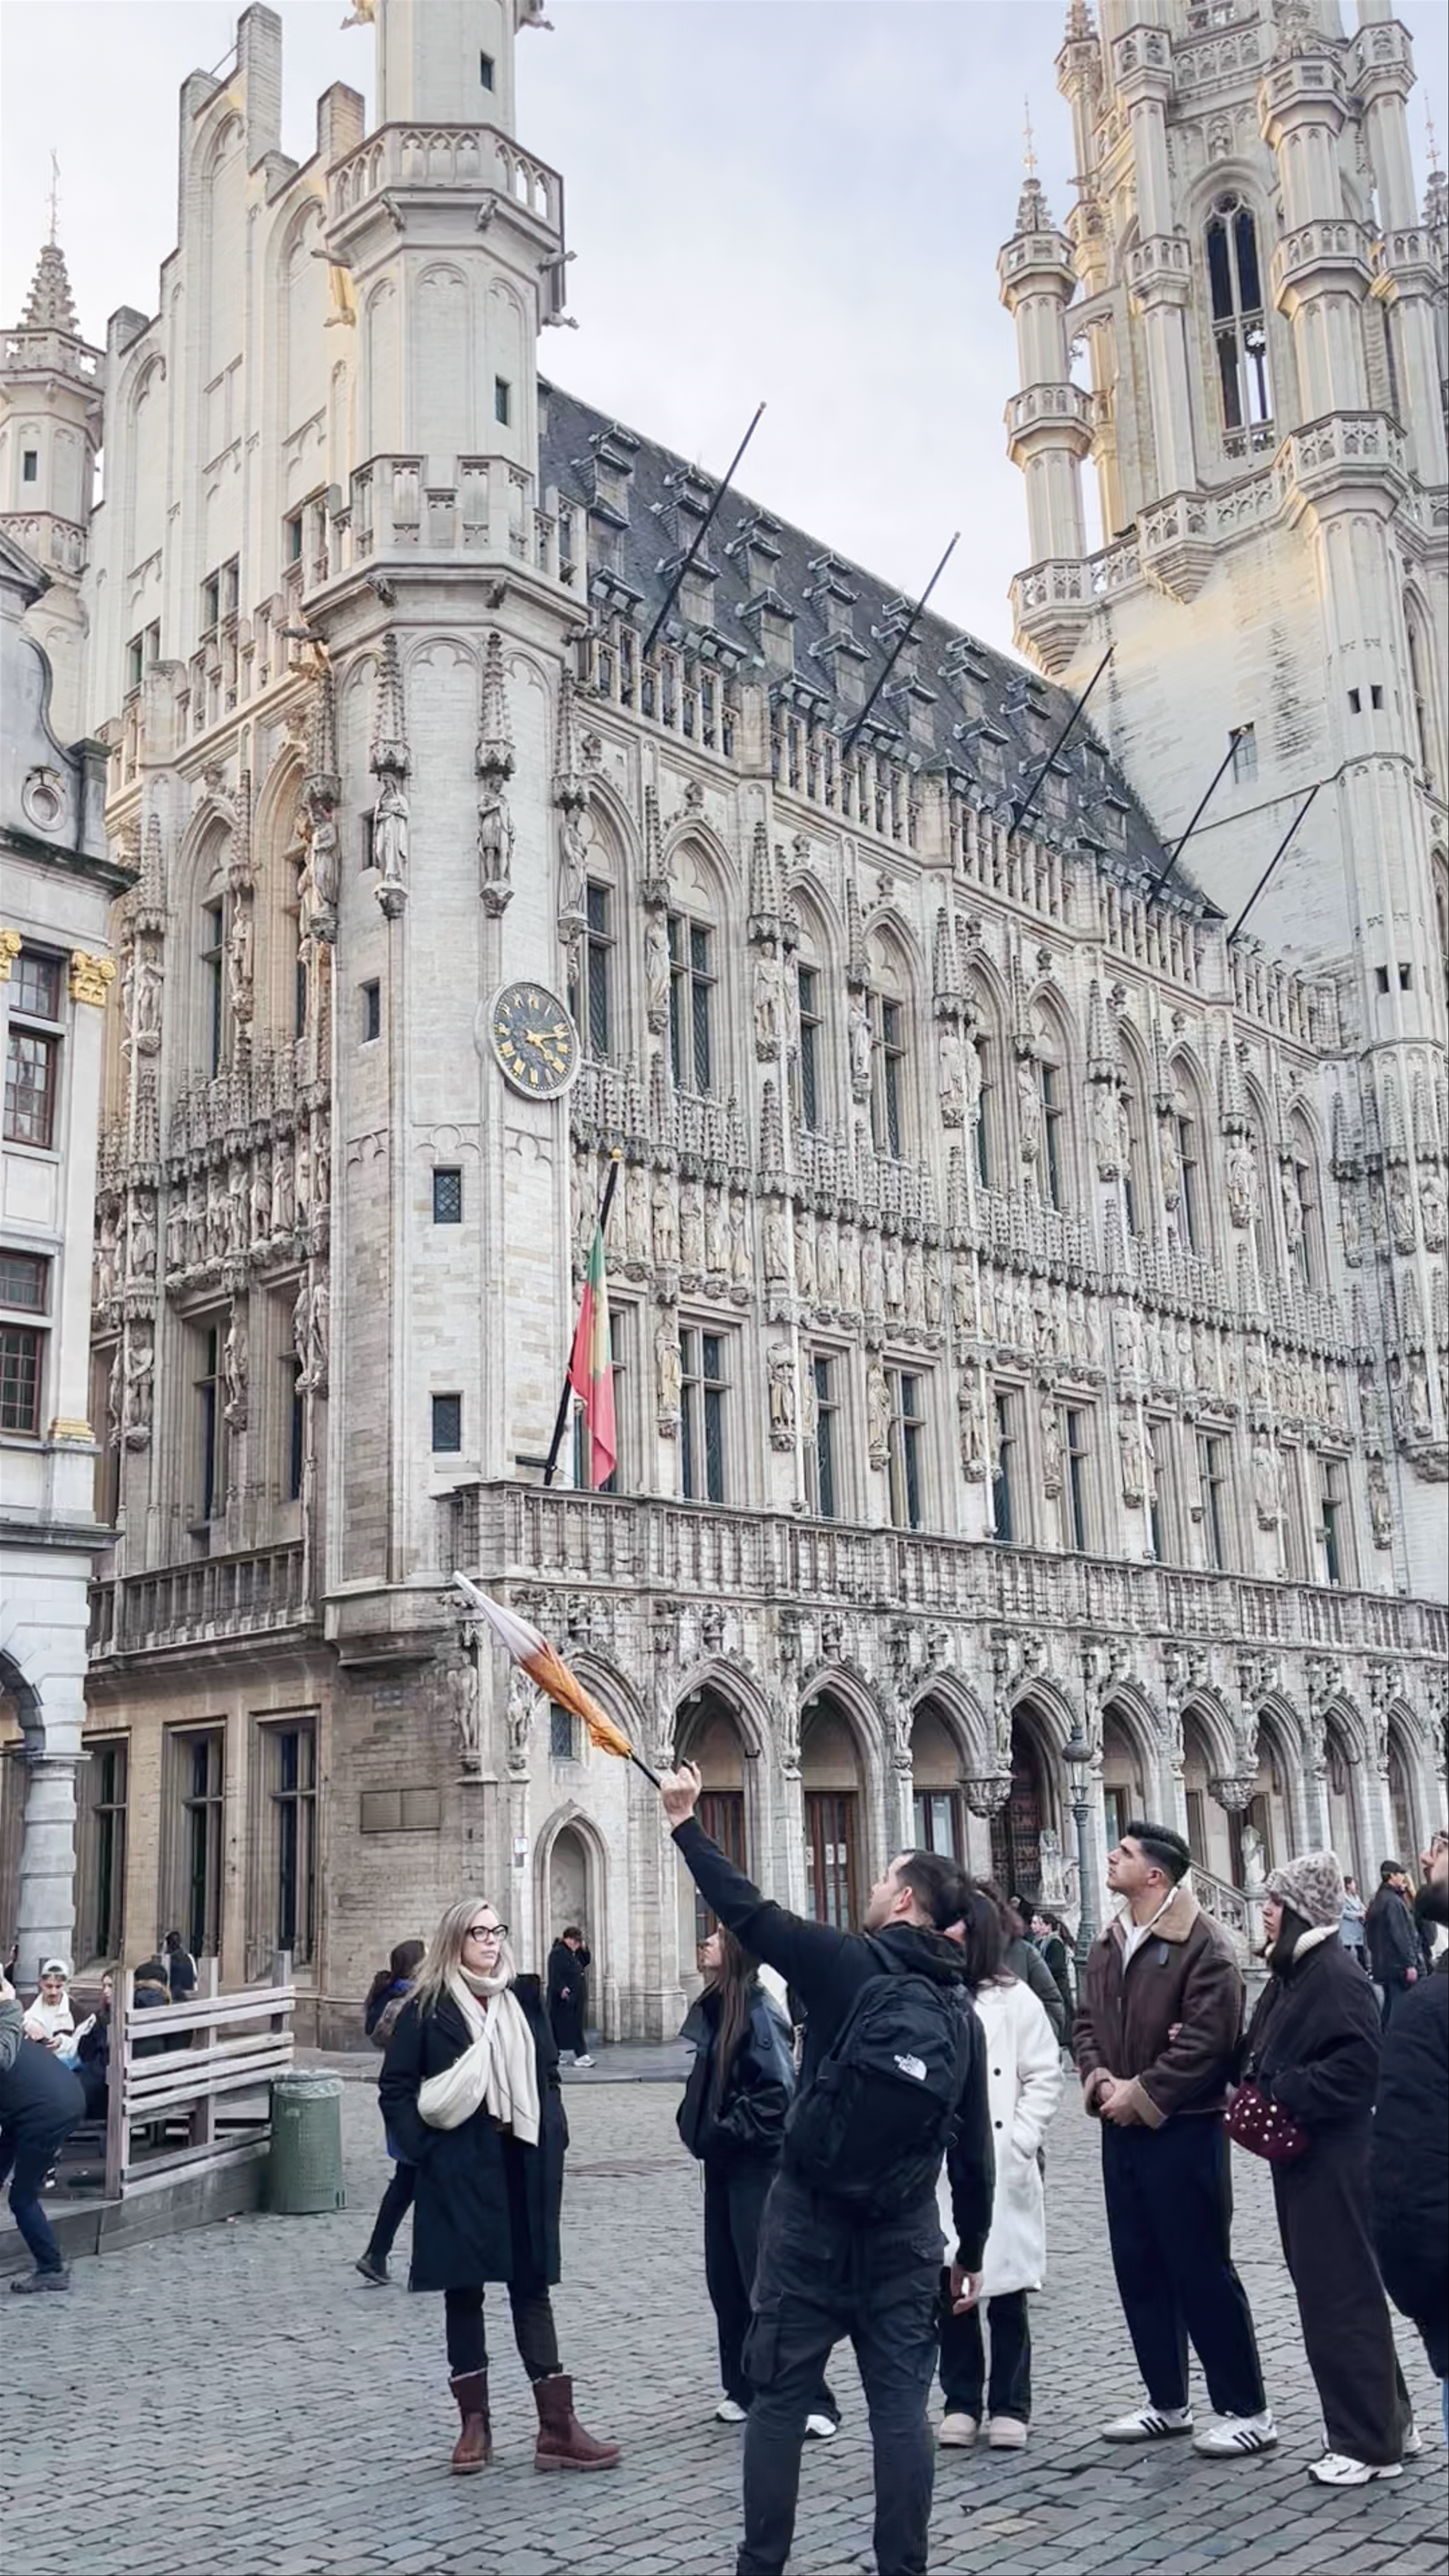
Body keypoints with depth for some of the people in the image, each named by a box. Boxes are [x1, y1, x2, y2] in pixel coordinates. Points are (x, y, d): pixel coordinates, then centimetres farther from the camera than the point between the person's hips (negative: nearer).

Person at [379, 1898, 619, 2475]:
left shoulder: (523, 1999, 8)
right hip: (457, 2171, -3)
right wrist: (422, 2149, -10)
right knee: (463, 2292, 6)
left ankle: (557, 2426, 5)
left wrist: (553, 2142, 5)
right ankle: (474, 2423, 17)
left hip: (522, 2166, 3)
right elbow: (395, 2088, -2)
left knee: (532, 2288, 4)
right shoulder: (427, 2008, -4)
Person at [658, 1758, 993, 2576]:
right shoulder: (962, 2014, 5)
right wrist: (973, 2249, 17)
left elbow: (748, 1911, -11)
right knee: (901, 2402, 8)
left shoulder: (848, 1964, -11)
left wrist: (687, 1824, -1)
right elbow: (973, 2146, 8)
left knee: (780, 2395, 6)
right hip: (905, 2227, 4)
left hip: (814, 2215, -4)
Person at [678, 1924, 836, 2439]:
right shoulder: (714, 2008, 8)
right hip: (722, 2162, 9)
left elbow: (779, 2089, -21)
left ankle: (811, 2401, -2)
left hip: (758, 2164, -9)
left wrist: (731, 2132, -16)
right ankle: (744, 2389, 25)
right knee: (724, 2279, 13)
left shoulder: (758, 2011, -18)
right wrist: (699, 2128, 8)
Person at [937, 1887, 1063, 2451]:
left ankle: (1009, 2407, 19)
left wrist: (1019, 2144, -9)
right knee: (949, 2290, 8)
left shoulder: (1014, 1999, 0)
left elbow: (1045, 2076, -2)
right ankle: (961, 2403, 21)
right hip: (937, 2172, 2)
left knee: (1005, 2294, 7)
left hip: (1000, 2170, -2)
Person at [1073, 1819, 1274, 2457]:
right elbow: (1085, 2021, 13)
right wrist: (1098, 2079, -6)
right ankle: (1167, 2403, 26)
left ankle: (1247, 2410, 11)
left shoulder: (1201, 1945, -15)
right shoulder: (1107, 1945, 11)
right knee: (1139, 2270, 14)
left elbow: (1206, 2040, -21)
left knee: (1201, 2271, -1)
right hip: (1121, 2129, 8)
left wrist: (1142, 2094, -18)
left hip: (1181, 2130, -8)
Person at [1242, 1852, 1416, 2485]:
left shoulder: (1336, 1977, -17)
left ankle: (1368, 2443, 9)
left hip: (1332, 2162, -10)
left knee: (1340, 2294, -2)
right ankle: (1387, 2420, 29)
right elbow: (1266, 2052, 20)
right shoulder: (1290, 1973, 11)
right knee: (1323, 2288, 16)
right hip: (1299, 2156, 10)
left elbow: (1358, 2065, -25)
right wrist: (1255, 2085, 2)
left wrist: (1282, 2096, -21)